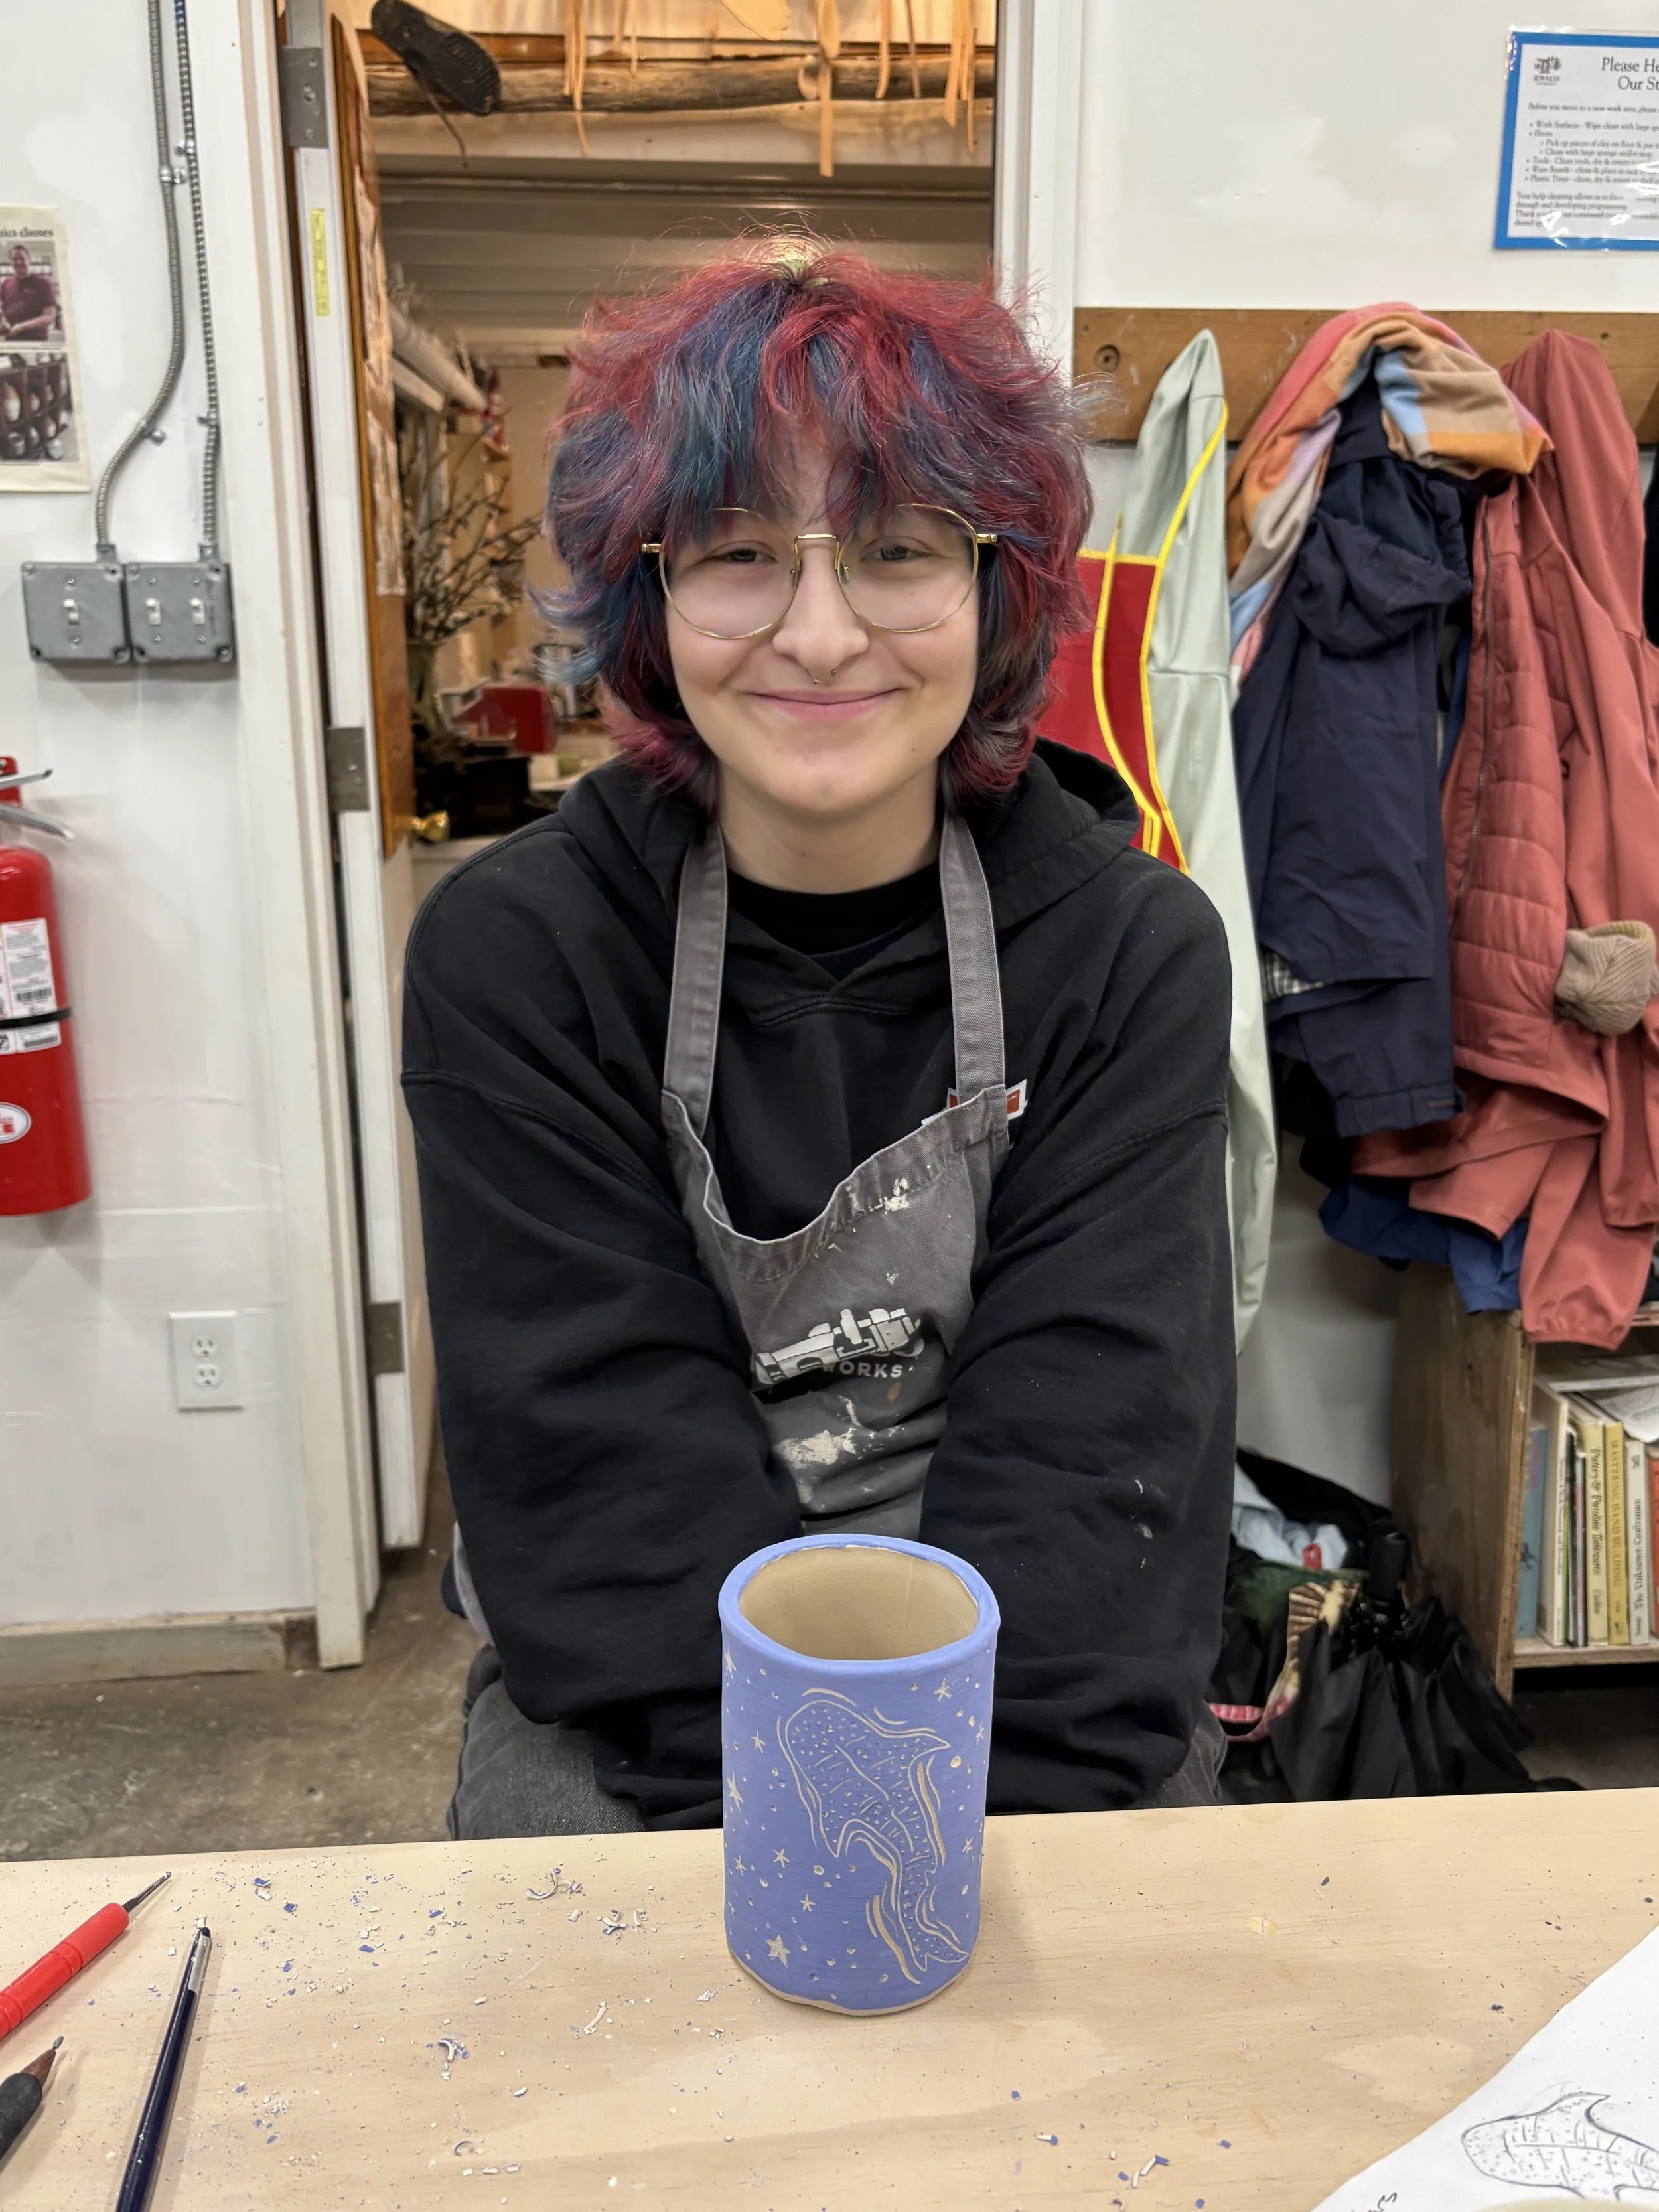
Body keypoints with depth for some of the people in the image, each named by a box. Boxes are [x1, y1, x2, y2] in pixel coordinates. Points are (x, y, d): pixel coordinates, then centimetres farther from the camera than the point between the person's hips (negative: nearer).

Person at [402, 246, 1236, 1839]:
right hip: (634, 1722, 0)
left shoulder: (1137, 949, -5)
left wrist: (989, 1814, -22)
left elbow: (1088, 1449, -11)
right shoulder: (508, 954, -8)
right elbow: (610, 1455, -14)